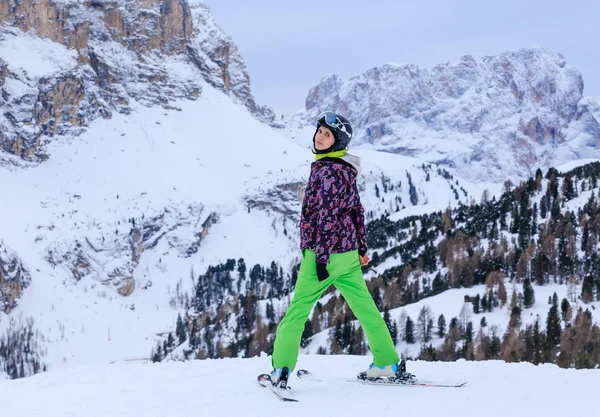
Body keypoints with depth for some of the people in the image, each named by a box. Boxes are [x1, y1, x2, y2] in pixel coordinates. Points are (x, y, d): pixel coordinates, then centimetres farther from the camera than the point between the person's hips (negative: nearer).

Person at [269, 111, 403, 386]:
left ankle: (281, 371, -4)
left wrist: (321, 257, -21)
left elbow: (327, 216, -21)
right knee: (364, 307, 13)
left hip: (323, 252, -9)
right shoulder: (345, 170, 12)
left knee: (296, 312, -3)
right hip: (348, 253, 9)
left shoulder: (329, 171, -16)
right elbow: (357, 210, 19)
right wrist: (362, 247, 24)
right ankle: (387, 363, 19)